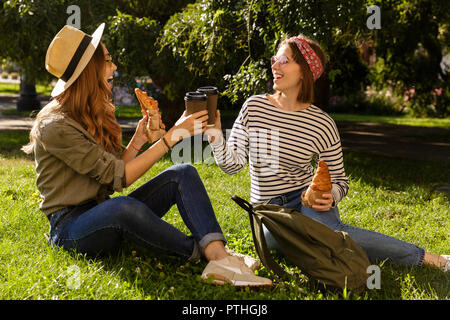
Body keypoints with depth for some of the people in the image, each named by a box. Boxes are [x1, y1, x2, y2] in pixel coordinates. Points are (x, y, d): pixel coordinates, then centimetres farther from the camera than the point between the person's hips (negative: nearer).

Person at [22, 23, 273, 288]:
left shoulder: (94, 116, 12)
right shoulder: (55, 126, -17)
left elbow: (113, 174, 9)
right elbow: (118, 177, -20)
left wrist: (138, 140, -5)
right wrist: (173, 135, -19)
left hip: (105, 216, 8)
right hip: (70, 231, -8)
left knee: (183, 174, -11)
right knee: (124, 206, -41)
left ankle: (220, 258, -33)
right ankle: (202, 253, -21)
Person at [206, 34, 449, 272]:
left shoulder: (322, 124, -4)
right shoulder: (253, 107, -1)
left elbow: (339, 180, 5)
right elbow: (232, 164, -5)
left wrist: (330, 197, -18)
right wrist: (215, 135, -23)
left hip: (306, 198, -1)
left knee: (332, 231, -35)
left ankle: (428, 259, -27)